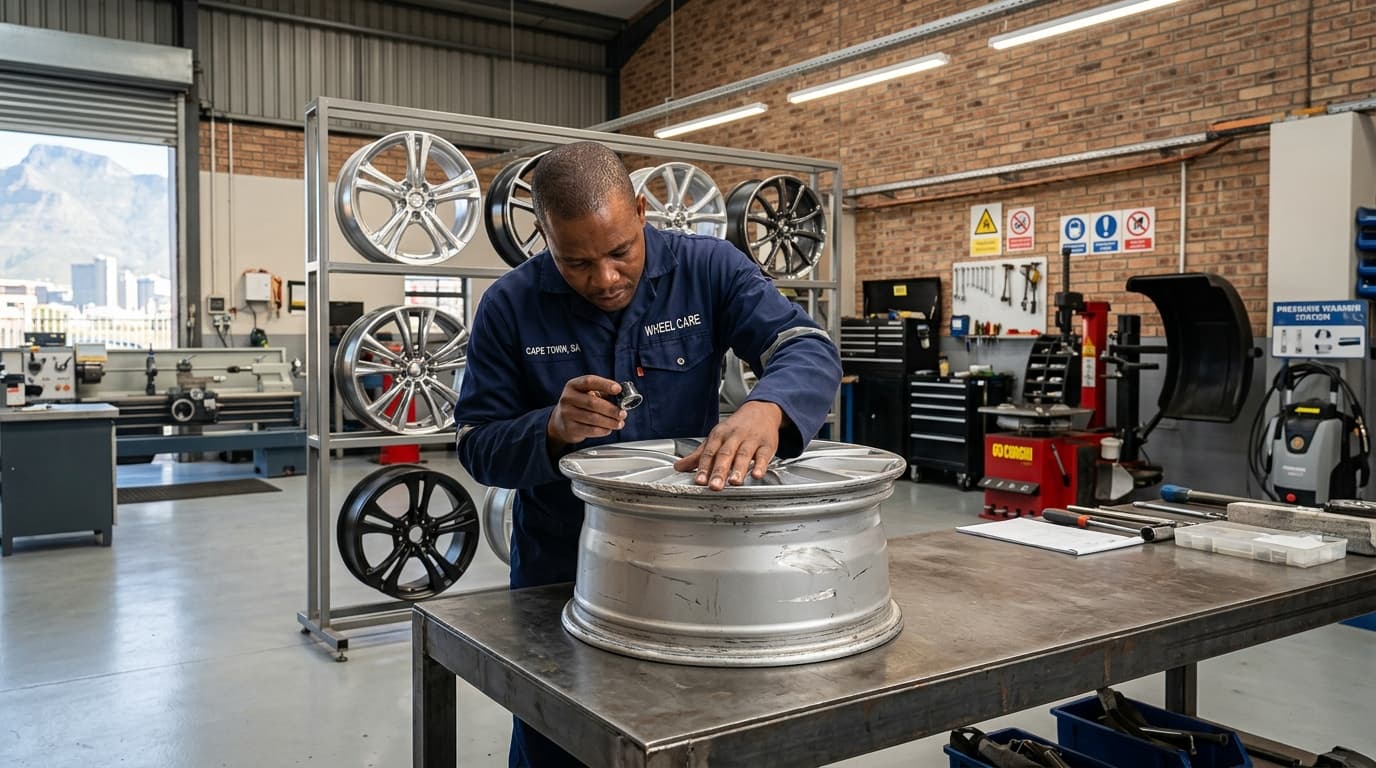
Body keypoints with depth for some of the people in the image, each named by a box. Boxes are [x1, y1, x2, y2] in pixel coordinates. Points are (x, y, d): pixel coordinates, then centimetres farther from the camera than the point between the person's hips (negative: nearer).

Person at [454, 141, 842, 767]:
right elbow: (479, 446, -6)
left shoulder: (707, 268, -11)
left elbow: (809, 349, -20)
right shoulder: (510, 306, -10)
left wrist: (765, 409, -43)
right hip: (558, 569, 0)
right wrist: (552, 428, -28)